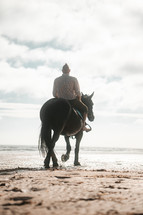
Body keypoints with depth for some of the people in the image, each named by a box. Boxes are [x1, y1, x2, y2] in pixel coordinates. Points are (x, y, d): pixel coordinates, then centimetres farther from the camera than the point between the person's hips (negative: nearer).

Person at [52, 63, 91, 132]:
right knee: (84, 109, 23)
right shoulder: (73, 79, -12)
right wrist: (79, 101, 8)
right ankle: (83, 126, 17)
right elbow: (78, 93, -11)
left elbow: (54, 94, 2)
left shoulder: (56, 80, -3)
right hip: (73, 101, -3)